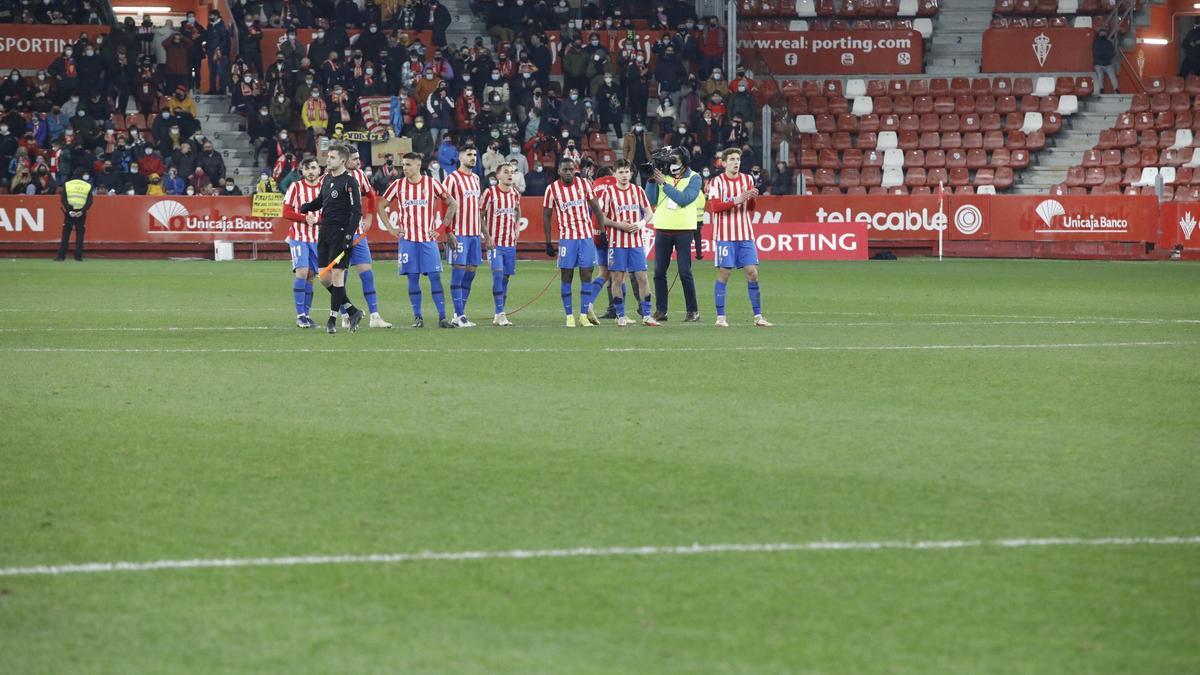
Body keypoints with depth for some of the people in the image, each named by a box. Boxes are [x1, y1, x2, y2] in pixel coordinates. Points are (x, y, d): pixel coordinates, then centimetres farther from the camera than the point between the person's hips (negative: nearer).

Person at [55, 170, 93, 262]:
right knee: (80, 234, 5)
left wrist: (69, 211, -8)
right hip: (81, 213, 0)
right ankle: (78, 256, -1)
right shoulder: (87, 186, 6)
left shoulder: (67, 185, 5)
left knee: (65, 234, 2)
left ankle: (61, 256, -3)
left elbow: (63, 200, -3)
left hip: (70, 212, 0)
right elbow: (89, 201, -2)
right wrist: (82, 211, -8)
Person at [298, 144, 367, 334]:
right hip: (324, 231, 8)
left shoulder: (349, 182, -10)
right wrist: (304, 207, 11)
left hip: (340, 232, -8)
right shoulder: (327, 179, 14)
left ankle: (333, 319, -2)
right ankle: (352, 312, 16)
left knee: (336, 274, -8)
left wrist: (349, 236, -20)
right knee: (324, 277, 5)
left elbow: (356, 211, -14)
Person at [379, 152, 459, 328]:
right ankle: (417, 317, 6)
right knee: (412, 278, 0)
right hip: (407, 239, 1)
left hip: (428, 239, -1)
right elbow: (381, 207, 14)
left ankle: (442, 317, -6)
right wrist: (391, 229, 4)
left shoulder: (432, 183, 1)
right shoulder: (397, 185, 5)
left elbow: (452, 204, 7)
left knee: (435, 277, -6)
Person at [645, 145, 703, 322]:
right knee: (659, 272, 2)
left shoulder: (693, 178, -2)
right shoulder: (663, 175, 7)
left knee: (685, 272, -5)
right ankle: (660, 311, 8)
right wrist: (652, 180, -9)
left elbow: (684, 199, -17)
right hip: (662, 229, 3)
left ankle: (693, 310, 3)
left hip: (683, 229, -3)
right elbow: (651, 200, 2)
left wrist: (663, 183, -17)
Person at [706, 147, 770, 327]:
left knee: (752, 272, -1)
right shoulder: (716, 182, -3)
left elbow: (750, 208, 10)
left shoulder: (747, 180, 10)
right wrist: (736, 200, -23)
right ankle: (720, 317, 3)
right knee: (723, 273, -3)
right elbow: (715, 206, -14)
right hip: (725, 235, -4)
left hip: (745, 234, 4)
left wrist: (752, 198, -12)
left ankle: (758, 316, 3)